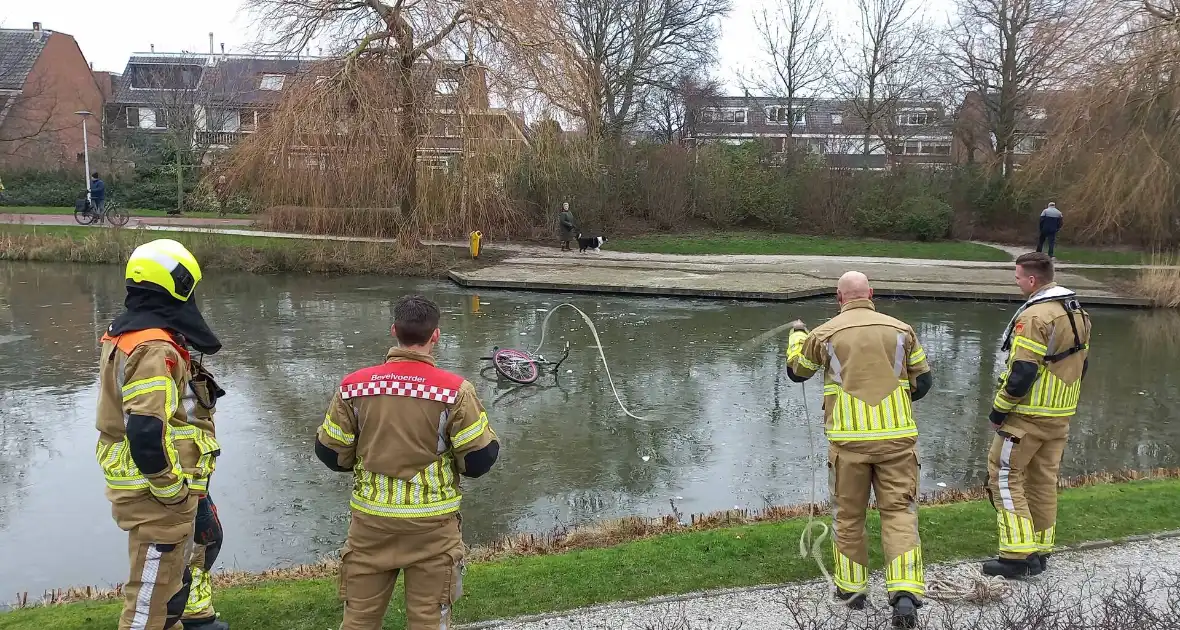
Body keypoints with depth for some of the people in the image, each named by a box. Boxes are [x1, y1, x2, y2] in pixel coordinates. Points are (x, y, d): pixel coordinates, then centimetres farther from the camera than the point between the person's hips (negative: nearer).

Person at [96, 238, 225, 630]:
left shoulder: (124, 334, 7)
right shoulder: (155, 350, -24)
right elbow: (146, 433, -31)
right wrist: (173, 491, -20)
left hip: (134, 482, 10)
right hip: (155, 495, -10)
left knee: (170, 579, 25)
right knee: (151, 595, 4)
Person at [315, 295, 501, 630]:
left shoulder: (354, 386, -7)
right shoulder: (455, 390, -15)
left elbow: (331, 454, 1)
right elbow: (479, 459, -11)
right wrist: (489, 441, 10)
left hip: (371, 521, 2)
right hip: (432, 526, -2)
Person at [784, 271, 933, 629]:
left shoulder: (825, 334, 1)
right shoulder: (901, 330, 4)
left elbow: (796, 372, 18)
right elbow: (923, 382, 11)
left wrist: (797, 334, 35)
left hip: (849, 439, -1)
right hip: (897, 437, 1)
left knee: (848, 514, 14)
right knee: (899, 512, 4)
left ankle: (851, 588, 26)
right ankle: (905, 593, -9)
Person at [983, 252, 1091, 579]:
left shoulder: (1034, 316, -20)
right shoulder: (1078, 313, 10)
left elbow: (1021, 372, -23)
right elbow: (1081, 365, 17)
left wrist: (998, 410, -13)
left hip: (1028, 416, -9)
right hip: (1061, 416, 9)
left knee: (1004, 476, 0)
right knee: (1044, 480, 15)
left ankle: (1018, 554, -2)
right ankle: (1040, 553, 23)